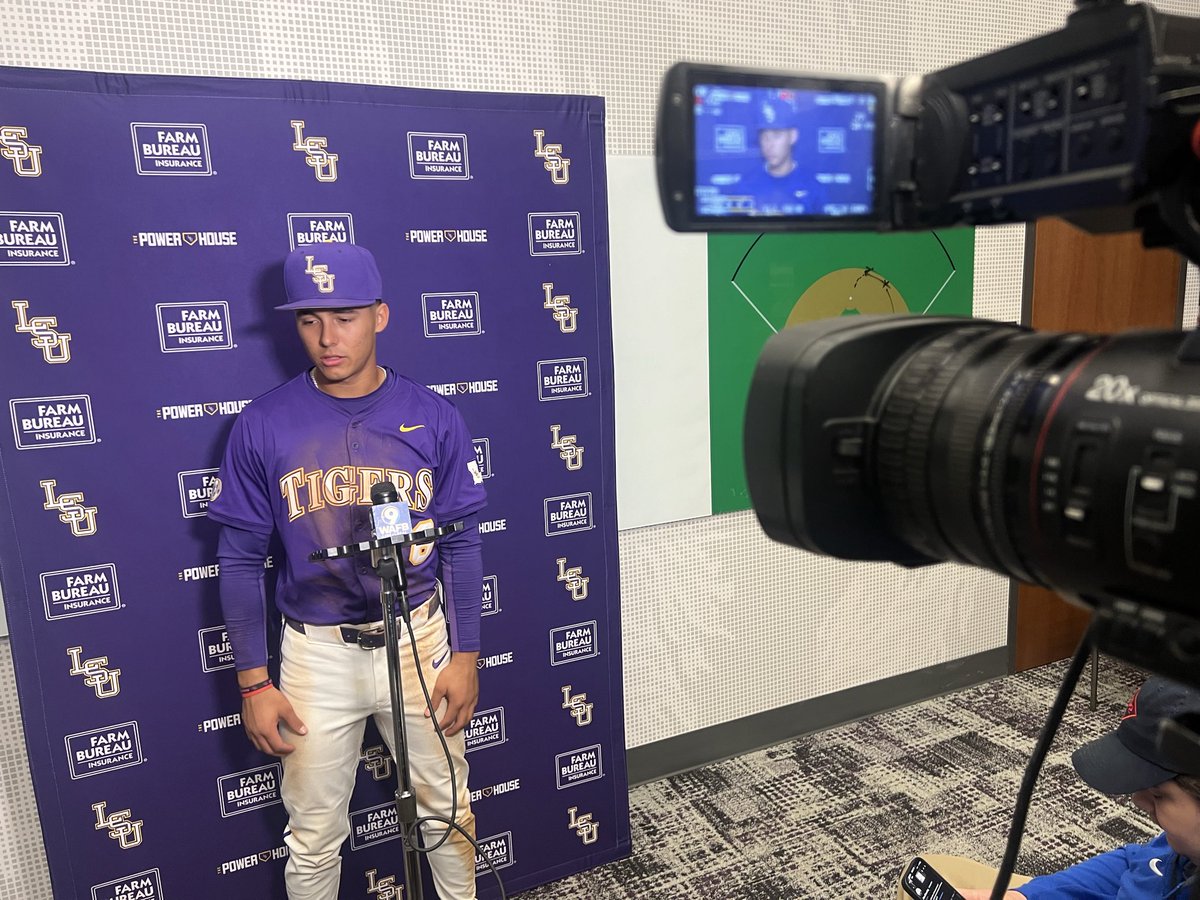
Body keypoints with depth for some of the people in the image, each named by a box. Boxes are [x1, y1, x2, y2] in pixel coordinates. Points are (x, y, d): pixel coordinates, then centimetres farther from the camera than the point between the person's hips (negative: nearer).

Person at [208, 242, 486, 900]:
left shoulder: (433, 418, -6)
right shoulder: (264, 425, -7)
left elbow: (460, 544, 0)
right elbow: (239, 561, -2)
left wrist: (465, 655, -2)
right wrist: (253, 684, -3)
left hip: (419, 640, 1)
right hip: (317, 653, 0)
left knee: (445, 809, 18)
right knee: (314, 838, 16)